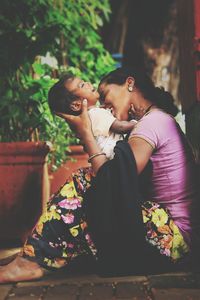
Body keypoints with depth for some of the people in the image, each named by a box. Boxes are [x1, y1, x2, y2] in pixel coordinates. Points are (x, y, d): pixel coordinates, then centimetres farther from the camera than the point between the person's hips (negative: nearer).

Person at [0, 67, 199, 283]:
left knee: (84, 184, -14)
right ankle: (34, 260, 2)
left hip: (171, 237, -9)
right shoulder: (161, 120, 19)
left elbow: (113, 183, -21)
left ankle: (33, 260, -8)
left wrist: (85, 133, -10)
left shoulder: (153, 120, -11)